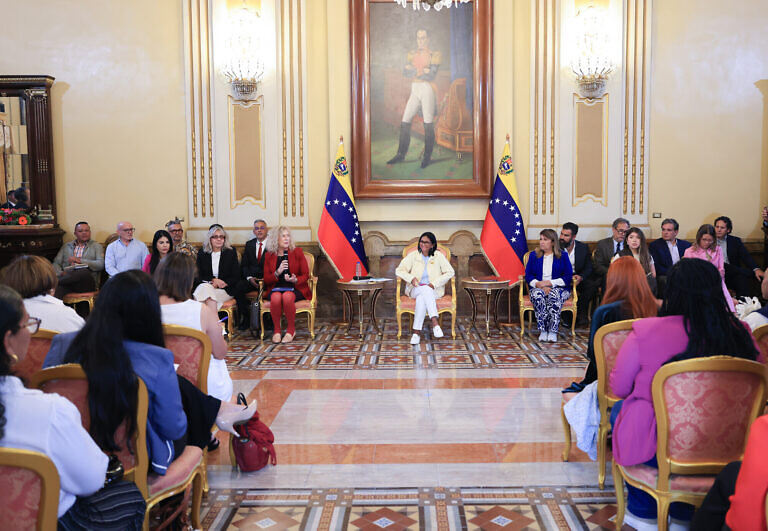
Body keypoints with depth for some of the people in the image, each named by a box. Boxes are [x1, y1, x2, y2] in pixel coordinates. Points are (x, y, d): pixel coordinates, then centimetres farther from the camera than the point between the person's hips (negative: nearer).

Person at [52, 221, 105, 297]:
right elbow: (56, 263, 17)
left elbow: (101, 265, 3)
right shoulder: (66, 246, 27)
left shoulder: (96, 246, 19)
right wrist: (61, 273, -7)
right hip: (67, 277, 2)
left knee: (84, 272, -39)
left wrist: (80, 261, -7)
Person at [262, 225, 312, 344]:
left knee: (287, 296, -36)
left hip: (295, 288, -1)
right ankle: (276, 330, -21)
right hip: (275, 288, 1)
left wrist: (295, 280, -16)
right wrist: (277, 273, -12)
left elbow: (306, 275, 5)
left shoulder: (297, 252, 8)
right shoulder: (269, 255, 10)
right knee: (276, 297, -36)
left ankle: (291, 330, -19)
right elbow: (266, 279, 7)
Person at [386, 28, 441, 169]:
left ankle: (427, 156, 6)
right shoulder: (412, 54, 12)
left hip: (428, 90, -5)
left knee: (428, 124, -4)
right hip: (414, 90, 5)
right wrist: (422, 71, -11)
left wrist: (414, 71, -7)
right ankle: (401, 154, 10)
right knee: (405, 122, 2)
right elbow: (405, 72, 0)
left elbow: (432, 76, -14)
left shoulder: (434, 55, -2)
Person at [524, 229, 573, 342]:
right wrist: (540, 285, -12)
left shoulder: (563, 256, 10)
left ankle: (553, 331, -36)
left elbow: (568, 277, -1)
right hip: (538, 287, 2)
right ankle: (543, 330, -34)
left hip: (559, 288, -1)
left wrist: (549, 283, -13)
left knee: (554, 295, -37)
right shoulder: (533, 255, 17)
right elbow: (528, 276, 7)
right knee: (537, 295, -35)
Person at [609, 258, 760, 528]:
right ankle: (683, 516, 45)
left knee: (619, 409, 27)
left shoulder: (645, 332, -20)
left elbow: (619, 388, -6)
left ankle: (643, 512, 42)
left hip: (656, 450, -3)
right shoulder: (740, 334, -11)